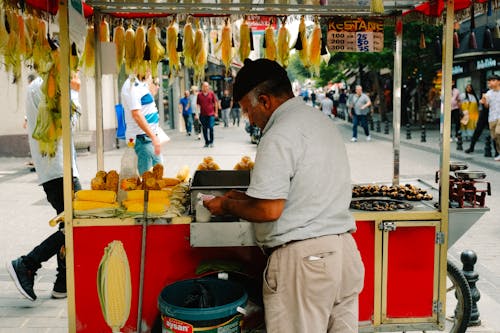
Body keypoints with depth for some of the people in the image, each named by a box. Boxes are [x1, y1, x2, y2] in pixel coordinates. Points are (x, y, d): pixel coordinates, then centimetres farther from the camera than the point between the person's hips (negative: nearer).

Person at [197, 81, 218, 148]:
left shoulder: (211, 93, 3)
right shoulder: (199, 94, 5)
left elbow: (216, 103, 7)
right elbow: (198, 104, 8)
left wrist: (216, 112, 3)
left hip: (211, 114, -2)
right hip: (203, 115, 2)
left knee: (211, 128, -9)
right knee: (204, 129, 5)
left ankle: (211, 142, 5)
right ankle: (207, 142, 15)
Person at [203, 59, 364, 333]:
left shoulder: (280, 136, -14)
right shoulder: (322, 122, 15)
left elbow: (269, 210, -20)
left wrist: (227, 205, -2)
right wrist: (246, 198, 18)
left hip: (304, 258, -9)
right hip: (344, 250, 9)